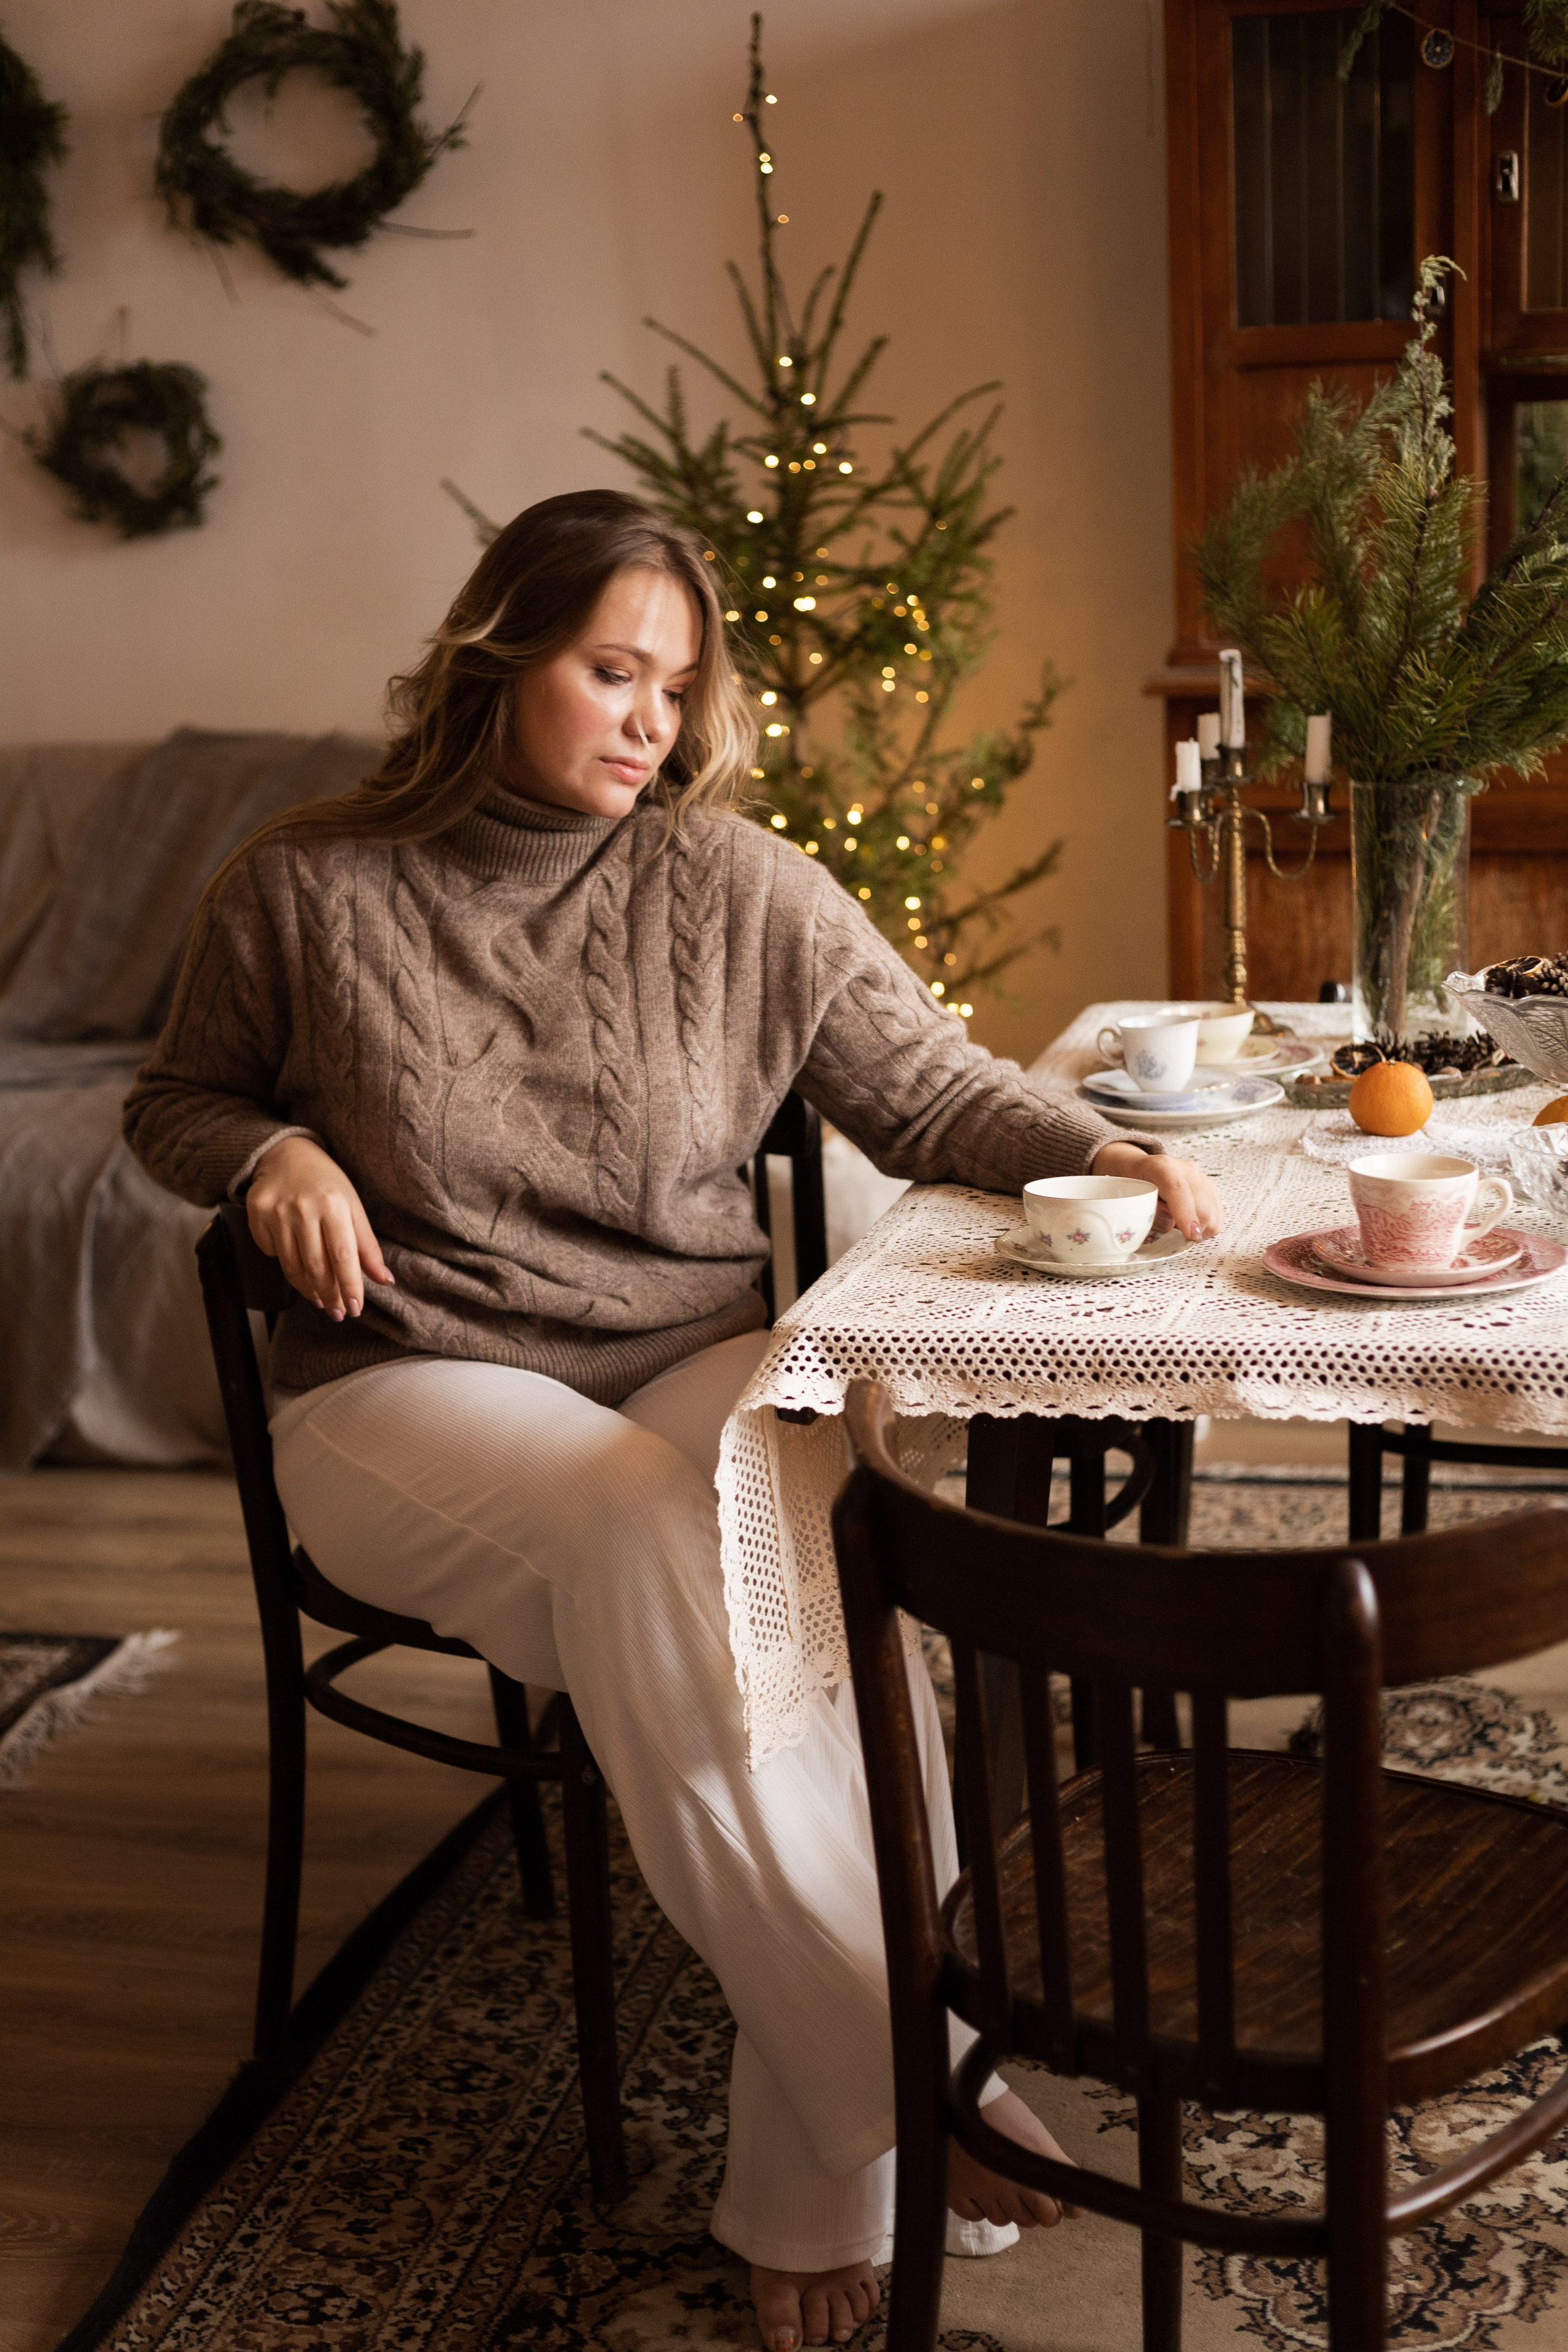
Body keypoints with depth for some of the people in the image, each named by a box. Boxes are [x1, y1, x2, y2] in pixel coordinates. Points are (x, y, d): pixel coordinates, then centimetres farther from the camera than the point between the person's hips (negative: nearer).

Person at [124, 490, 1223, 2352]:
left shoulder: (735, 886, 4)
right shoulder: (301, 893, 2)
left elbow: (925, 1088, 7)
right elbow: (177, 1104, 17)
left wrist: (1099, 1155, -10)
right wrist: (273, 1154, -5)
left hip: (700, 1369, 2)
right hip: (414, 1394, -1)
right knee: (642, 1536, -36)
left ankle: (814, 2193, -24)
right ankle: (912, 2098, -27)